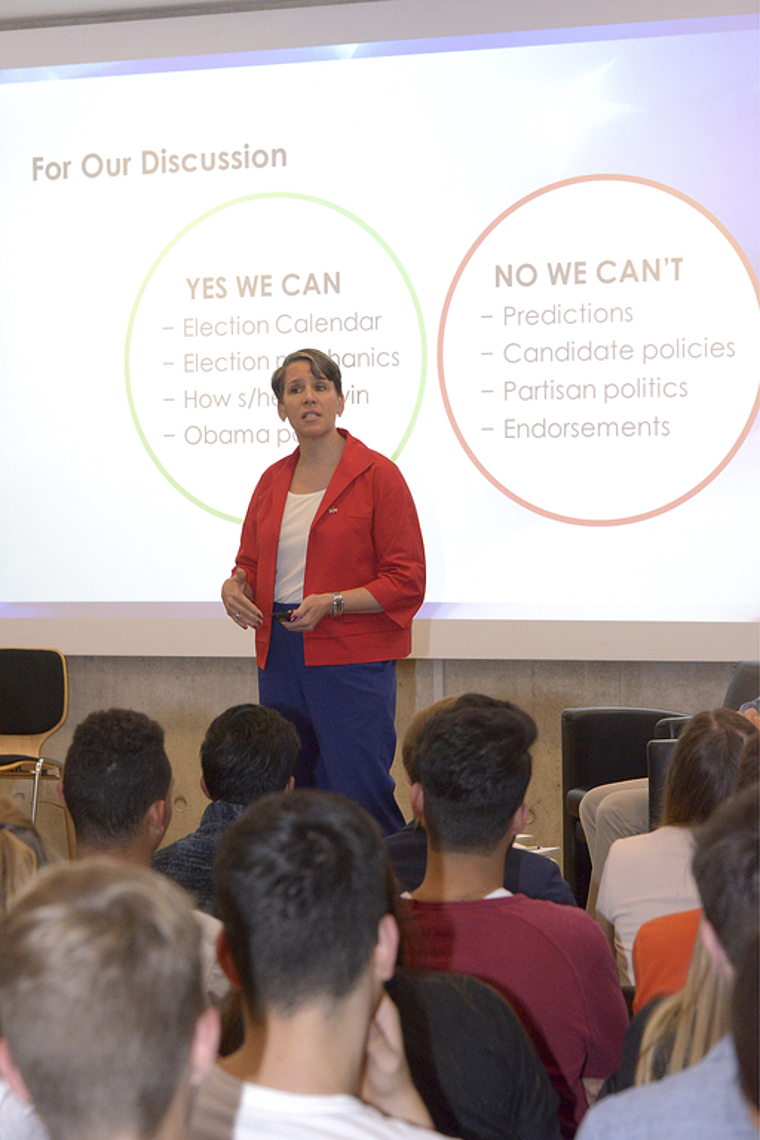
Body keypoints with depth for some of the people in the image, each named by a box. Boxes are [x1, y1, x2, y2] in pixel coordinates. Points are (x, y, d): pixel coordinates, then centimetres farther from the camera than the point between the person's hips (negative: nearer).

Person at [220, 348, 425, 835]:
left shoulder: (377, 475, -5)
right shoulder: (273, 481, 12)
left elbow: (407, 583, -8)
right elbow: (251, 562, 21)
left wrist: (332, 603, -19)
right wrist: (235, 585, -2)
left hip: (353, 662, -6)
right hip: (279, 658, 6)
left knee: (362, 803, -6)